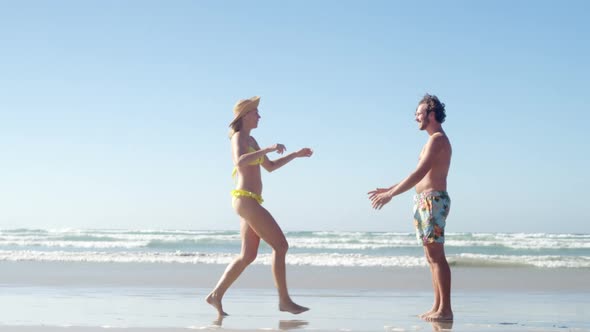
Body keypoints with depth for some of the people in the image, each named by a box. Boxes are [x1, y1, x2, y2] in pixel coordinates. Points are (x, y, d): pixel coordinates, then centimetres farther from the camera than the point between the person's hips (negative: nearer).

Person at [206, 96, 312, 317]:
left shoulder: (250, 140, 21)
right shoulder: (238, 137, -8)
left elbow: (270, 167, 29)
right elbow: (240, 161, -29)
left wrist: (296, 155, 24)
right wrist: (269, 148, -29)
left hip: (250, 202, 10)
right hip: (246, 200, -10)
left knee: (248, 256, 9)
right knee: (280, 245, -10)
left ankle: (216, 295, 11)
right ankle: (284, 300, -8)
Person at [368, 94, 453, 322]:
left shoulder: (437, 139, -11)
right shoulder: (435, 140, 21)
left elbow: (419, 174, -21)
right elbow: (419, 177, 25)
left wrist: (390, 195, -20)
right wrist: (388, 190, 23)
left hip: (433, 200, -10)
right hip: (424, 201, 10)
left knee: (436, 255, -12)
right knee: (432, 257, 9)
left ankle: (445, 309, -12)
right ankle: (438, 307, 11)